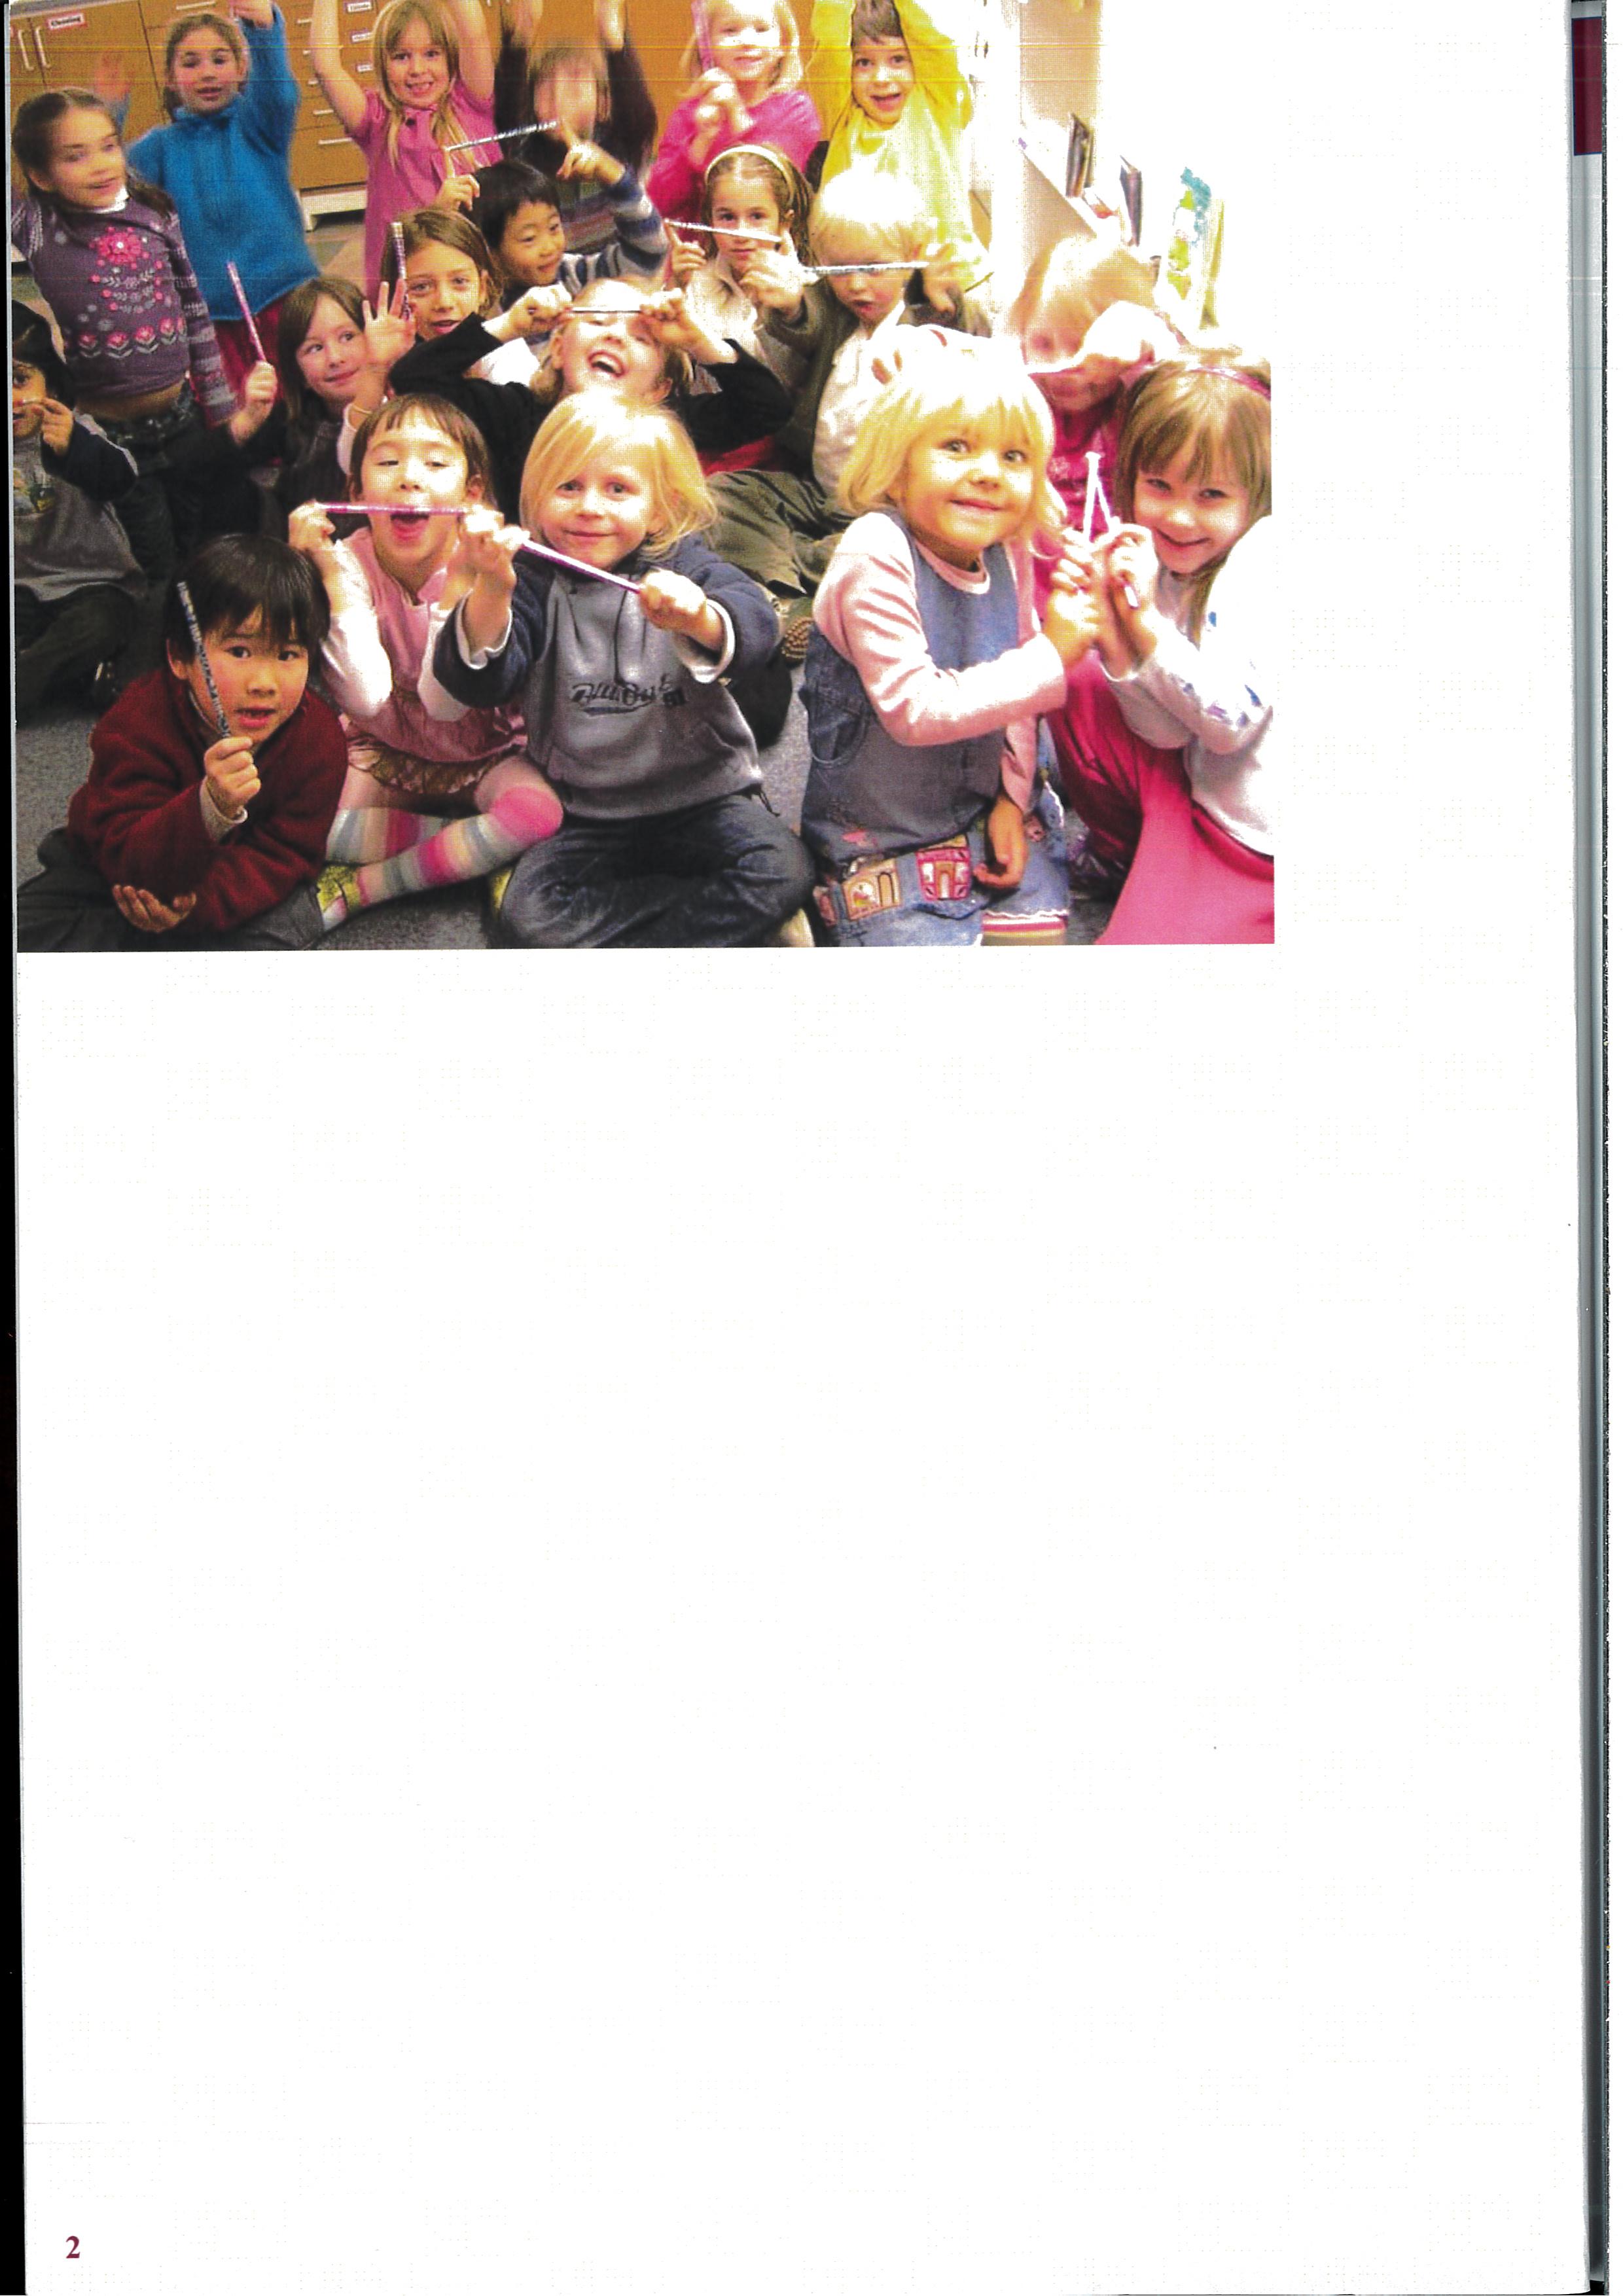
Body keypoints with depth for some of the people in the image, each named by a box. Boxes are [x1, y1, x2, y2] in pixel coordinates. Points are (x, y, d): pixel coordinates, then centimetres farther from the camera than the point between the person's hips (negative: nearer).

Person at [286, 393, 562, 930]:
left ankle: (361, 887, -20)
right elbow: (366, 699, -31)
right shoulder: (351, 564, -16)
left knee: (540, 810, -33)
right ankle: (481, 851, -12)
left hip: (486, 754, -1)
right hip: (385, 755, 1)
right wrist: (331, 576, -33)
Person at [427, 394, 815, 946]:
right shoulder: (533, 581, -1)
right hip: (585, 817, 0)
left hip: (703, 794, 0)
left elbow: (757, 627, -21)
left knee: (782, 871, -26)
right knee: (525, 915, -24)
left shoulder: (685, 564, -1)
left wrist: (700, 618, -46)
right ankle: (727, 919, -16)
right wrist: (492, 590, -35)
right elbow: (479, 682, -16)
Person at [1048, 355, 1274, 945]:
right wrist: (1110, 626, -14)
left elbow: (1229, 722, -21)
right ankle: (1129, 855, 23)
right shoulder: (1174, 570, 5)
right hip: (1202, 796, 8)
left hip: (1256, 845, -8)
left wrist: (1145, 620, -19)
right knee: (1078, 686, 9)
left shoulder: (1266, 557, -17)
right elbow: (1170, 730, -2)